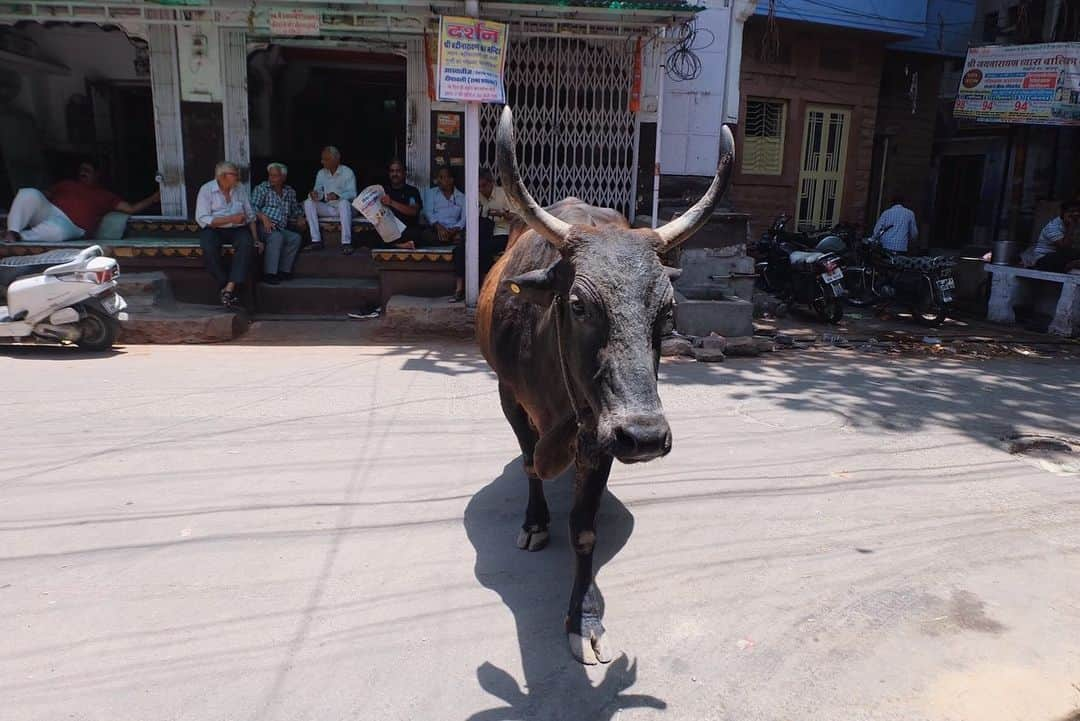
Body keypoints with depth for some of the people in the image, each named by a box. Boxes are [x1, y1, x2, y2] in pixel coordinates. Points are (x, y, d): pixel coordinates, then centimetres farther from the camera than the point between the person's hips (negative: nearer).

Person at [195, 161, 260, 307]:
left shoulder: (240, 188, 9)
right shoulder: (206, 190, -3)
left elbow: (250, 215, 12)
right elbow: (202, 219, -13)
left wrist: (256, 239, 3)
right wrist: (231, 219, -18)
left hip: (237, 229, 2)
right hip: (214, 229, -2)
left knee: (246, 243, -32)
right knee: (209, 248, -34)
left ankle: (229, 288, -35)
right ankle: (225, 286, -21)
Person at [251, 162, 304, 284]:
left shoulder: (290, 191, 22)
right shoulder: (261, 188, 9)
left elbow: (296, 208, 35)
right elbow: (253, 207, -3)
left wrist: (300, 218, 13)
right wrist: (264, 218, -21)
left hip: (281, 229, 5)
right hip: (263, 227, -4)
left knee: (296, 237, -25)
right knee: (277, 237, -36)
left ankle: (283, 271, -24)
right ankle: (269, 274, -36)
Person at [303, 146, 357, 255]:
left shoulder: (348, 172, -5)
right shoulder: (321, 173, 9)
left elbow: (352, 194, -16)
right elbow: (318, 192, 3)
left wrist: (337, 196, -35)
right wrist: (314, 193, -23)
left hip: (344, 207, -5)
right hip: (327, 208, 5)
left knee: (344, 203, -38)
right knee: (308, 203, -18)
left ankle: (346, 242, -39)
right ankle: (316, 240, -25)